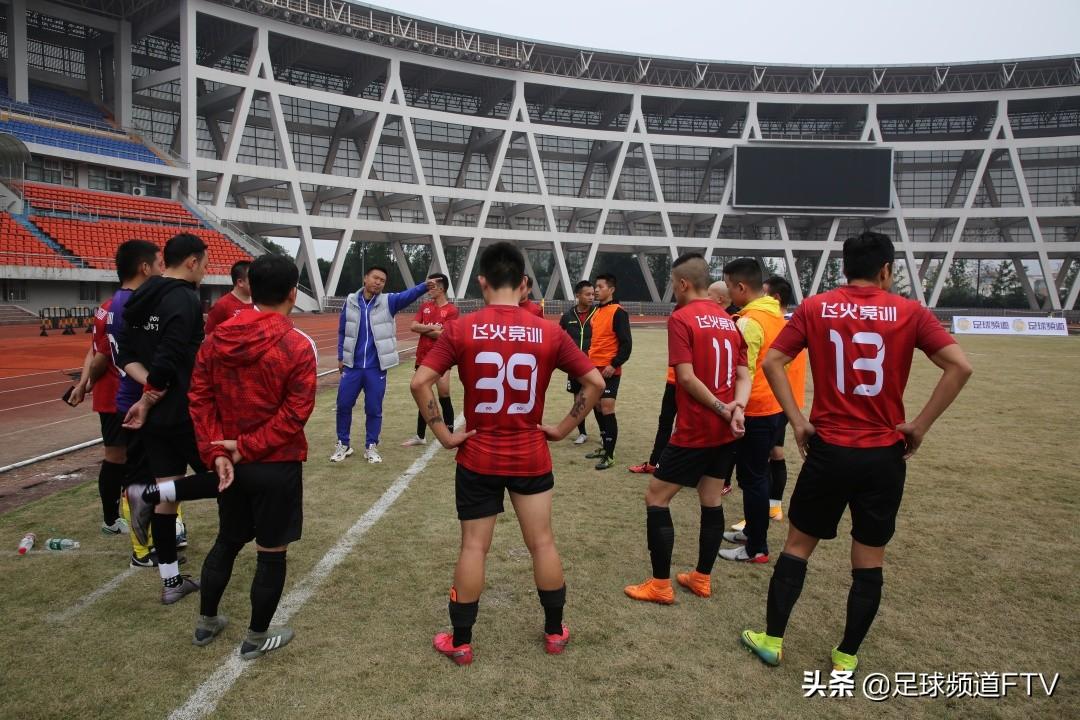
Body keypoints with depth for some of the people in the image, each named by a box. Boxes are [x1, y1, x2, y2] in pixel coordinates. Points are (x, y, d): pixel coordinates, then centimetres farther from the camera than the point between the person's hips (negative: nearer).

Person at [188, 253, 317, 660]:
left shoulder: (219, 338, 0)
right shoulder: (298, 346, -16)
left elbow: (200, 396, -2)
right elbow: (295, 413, -19)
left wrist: (216, 453, -4)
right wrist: (247, 447, -13)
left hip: (230, 463, 6)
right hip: (276, 466, -5)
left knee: (227, 542, 24)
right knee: (271, 553, 10)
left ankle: (206, 624, 39)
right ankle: (256, 641, 23)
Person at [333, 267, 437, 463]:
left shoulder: (388, 302, -3)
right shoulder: (350, 301, 1)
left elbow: (407, 295, -23)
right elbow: (342, 331, 9)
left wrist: (424, 286, -42)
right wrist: (341, 357, 9)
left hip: (376, 367, -1)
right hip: (352, 365, 1)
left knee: (374, 409, 6)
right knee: (343, 405, 8)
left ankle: (371, 446, 22)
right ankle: (343, 444, 26)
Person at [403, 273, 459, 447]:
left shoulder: (452, 310, -8)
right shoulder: (425, 306, 9)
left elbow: (442, 334, -17)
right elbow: (413, 326, -1)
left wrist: (423, 329, -4)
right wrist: (431, 327, -12)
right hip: (423, 359, 5)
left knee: (444, 398, -2)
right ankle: (420, 436, 23)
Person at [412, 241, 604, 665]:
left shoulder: (462, 329, -9)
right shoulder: (549, 332, -6)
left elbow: (420, 382, -15)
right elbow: (595, 382, -5)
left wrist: (444, 434, -6)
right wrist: (563, 428, 3)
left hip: (478, 457, -1)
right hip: (531, 456, 1)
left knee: (473, 548, 10)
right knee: (542, 543, 14)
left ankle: (460, 642, 22)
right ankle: (555, 632, 28)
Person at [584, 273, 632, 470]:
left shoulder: (618, 312, -11)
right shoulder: (597, 312, 13)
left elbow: (626, 343, -15)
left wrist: (614, 364, -20)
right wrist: (589, 359, 16)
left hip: (609, 370, -8)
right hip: (594, 367, 8)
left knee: (607, 411, -9)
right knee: (597, 408, 14)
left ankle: (609, 456, -2)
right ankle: (605, 447, 27)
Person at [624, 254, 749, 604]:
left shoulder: (681, 318, -13)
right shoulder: (729, 320, 10)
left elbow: (687, 377, -19)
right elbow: (744, 376, 6)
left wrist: (722, 410, -11)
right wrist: (736, 408, -10)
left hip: (694, 431, -8)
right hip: (726, 431, 8)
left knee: (655, 498, 4)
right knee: (712, 502, 16)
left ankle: (661, 585, 9)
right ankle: (702, 578, 27)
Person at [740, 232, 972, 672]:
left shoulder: (814, 309, 0)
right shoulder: (910, 313, -1)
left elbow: (772, 363, -7)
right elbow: (960, 367, -10)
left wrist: (798, 422, -2)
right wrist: (920, 425, -5)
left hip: (829, 450, 0)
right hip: (884, 455, 0)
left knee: (798, 544, 15)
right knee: (869, 561, 13)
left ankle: (772, 639, 24)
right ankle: (846, 657, 24)